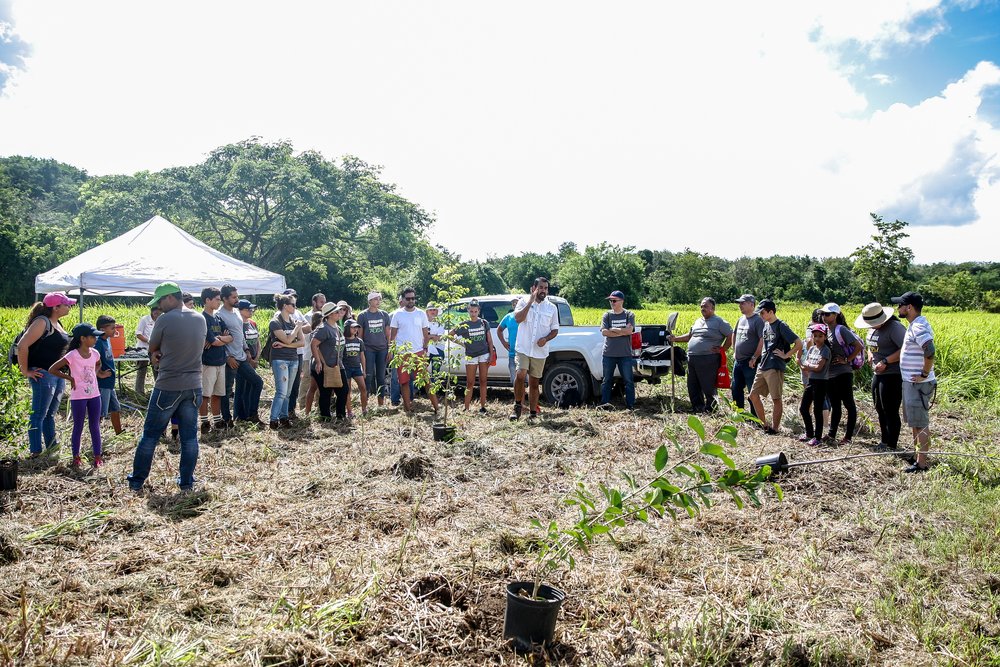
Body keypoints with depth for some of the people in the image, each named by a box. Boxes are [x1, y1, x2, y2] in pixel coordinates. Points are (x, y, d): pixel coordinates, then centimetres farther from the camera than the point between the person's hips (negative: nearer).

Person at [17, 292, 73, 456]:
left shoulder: (56, 323, 12)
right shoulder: (42, 322, -15)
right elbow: (22, 345, -21)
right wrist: (25, 371, -16)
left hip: (58, 374, 9)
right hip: (43, 374, -9)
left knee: (51, 413, 18)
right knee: (38, 414, 0)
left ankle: (51, 444, 29)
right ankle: (35, 452, 7)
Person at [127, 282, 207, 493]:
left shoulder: (165, 320, -13)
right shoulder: (200, 319, 5)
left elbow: (151, 349, 0)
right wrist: (162, 354, 6)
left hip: (167, 387, -5)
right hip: (193, 386, 5)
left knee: (150, 436, 9)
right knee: (189, 437, 9)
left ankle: (137, 482, 18)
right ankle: (187, 482, 15)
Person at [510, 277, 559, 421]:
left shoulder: (552, 308, 6)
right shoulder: (524, 301, 1)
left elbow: (555, 329, 10)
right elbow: (518, 318, -16)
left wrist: (546, 338, -11)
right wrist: (531, 300, -16)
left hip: (540, 351, 2)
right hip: (523, 348, -2)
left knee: (534, 382, 8)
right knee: (521, 374, -21)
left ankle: (532, 413, 17)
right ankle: (517, 406, -2)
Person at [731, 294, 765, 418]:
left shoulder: (758, 320, -13)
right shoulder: (741, 319, 12)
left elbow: (763, 340, -21)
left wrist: (754, 358, -21)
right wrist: (734, 352, 18)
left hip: (750, 363, -9)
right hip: (738, 361, 9)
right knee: (736, 388, 16)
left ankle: (754, 416, 9)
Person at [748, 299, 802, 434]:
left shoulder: (781, 326, -11)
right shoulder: (766, 325, 11)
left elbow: (799, 343, -15)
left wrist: (786, 355, -11)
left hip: (775, 367, -8)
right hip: (762, 366, 8)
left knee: (776, 399, 0)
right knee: (753, 395, 9)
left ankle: (775, 428, 7)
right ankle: (764, 424, 20)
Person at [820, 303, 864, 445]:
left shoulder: (841, 330, -11)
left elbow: (859, 346, -15)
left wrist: (847, 360, -14)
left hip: (843, 373, -8)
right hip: (829, 374, 8)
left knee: (849, 404, 1)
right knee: (835, 406, 14)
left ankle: (848, 436, 5)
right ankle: (832, 435, 20)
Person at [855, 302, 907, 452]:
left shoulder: (895, 327, -17)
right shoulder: (873, 328, 11)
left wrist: (885, 361, -26)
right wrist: (870, 355, 6)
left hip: (892, 375, -9)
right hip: (877, 374, 9)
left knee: (890, 412, -3)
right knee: (880, 409, 17)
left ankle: (892, 445, 8)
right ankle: (884, 441, 29)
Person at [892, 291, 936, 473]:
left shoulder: (919, 327, -19)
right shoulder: (915, 325, 13)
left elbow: (930, 352, -31)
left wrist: (924, 374, -22)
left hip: (918, 384, -10)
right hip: (911, 382, 10)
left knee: (921, 424, -4)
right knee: (915, 422, 18)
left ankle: (922, 464, 1)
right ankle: (918, 456, 29)